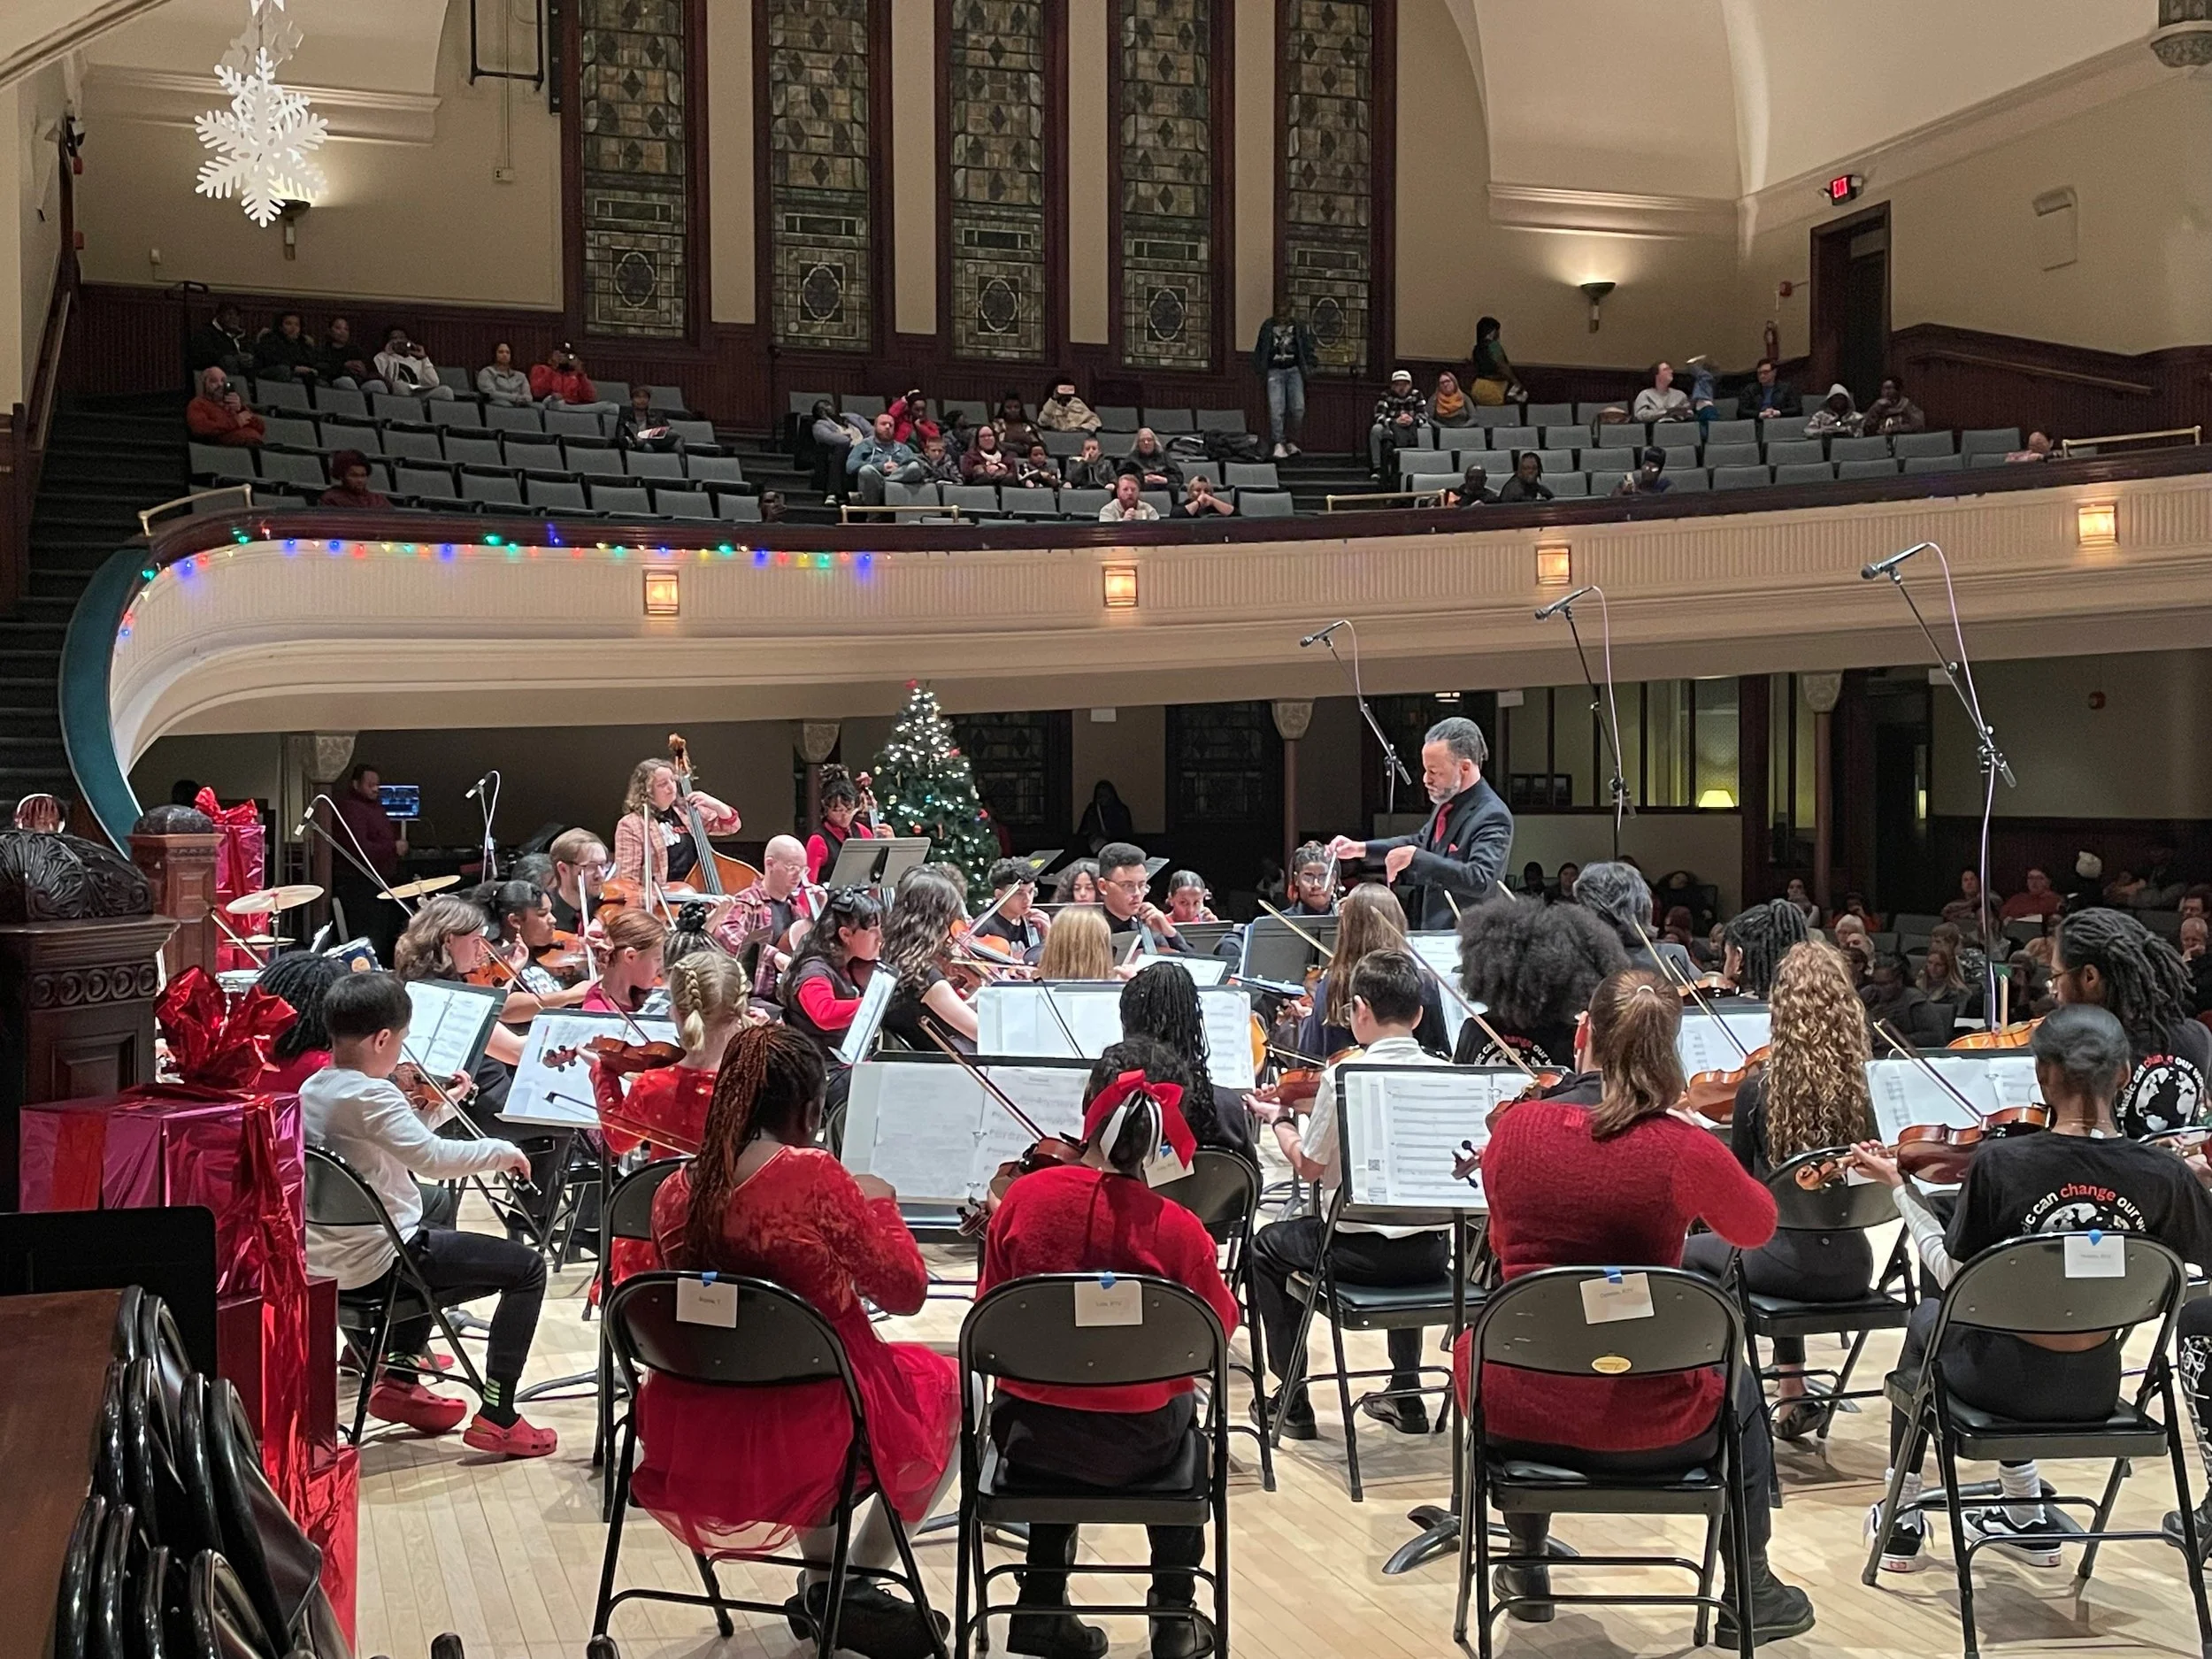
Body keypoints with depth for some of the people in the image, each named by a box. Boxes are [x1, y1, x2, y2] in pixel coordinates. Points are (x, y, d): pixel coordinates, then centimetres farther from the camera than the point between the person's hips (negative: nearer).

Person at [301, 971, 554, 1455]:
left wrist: (439, 1107, 10)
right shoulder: (370, 1094, -22)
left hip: (328, 1261, 10)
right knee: (527, 1267, -1)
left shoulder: (311, 1089, 6)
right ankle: (497, 1416, -4)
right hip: (377, 1264, -10)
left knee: (438, 1208, 39)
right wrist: (503, 1150, -19)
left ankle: (397, 1383, 37)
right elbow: (433, 1158, -33)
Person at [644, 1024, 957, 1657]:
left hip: (690, 1439, 6)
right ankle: (855, 1586, 21)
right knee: (946, 1387, 23)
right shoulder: (815, 1176, -19)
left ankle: (820, 1582, 35)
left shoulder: (675, 1193, -2)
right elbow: (905, 1292, -10)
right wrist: (879, 1205, 7)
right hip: (803, 1433, -6)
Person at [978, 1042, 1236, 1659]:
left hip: (1029, 1435, 1)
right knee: (1184, 1407, 33)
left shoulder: (1023, 1196, -13)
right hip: (1135, 1446, -1)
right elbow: (1220, 1329, -2)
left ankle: (1043, 1604, 34)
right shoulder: (1177, 1228, -18)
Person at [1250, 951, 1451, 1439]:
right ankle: (1406, 1390, 37)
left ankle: (1292, 1400, 21)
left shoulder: (1343, 1078, -16)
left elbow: (1309, 1166, -8)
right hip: (1431, 1252, 5)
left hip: (1362, 1250, -5)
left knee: (1267, 1246, 23)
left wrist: (1280, 1120, 12)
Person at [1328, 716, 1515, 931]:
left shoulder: (1492, 816, -18)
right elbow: (1421, 841, 29)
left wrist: (1415, 857, -31)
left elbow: (1480, 881, -31)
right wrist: (1361, 848, 19)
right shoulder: (1448, 803, 10)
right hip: (1430, 935, 9)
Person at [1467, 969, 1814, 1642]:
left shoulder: (1515, 1127, -5)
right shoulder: (1686, 1151, -14)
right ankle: (1749, 1595, 40)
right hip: (1641, 1423, -2)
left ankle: (1526, 1567, 48)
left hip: (1512, 1409, 2)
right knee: (1739, 1384, 32)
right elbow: (1757, 1228, 10)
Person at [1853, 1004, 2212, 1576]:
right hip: (2098, 1391, 3)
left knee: (1928, 1319, 32)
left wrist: (1898, 1186, -3)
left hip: (2006, 1381, -3)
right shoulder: (2165, 1174, -15)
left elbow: (1955, 1278, -12)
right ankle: (2026, 1515, 40)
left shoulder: (1999, 1161, -22)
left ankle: (1901, 1520, 39)